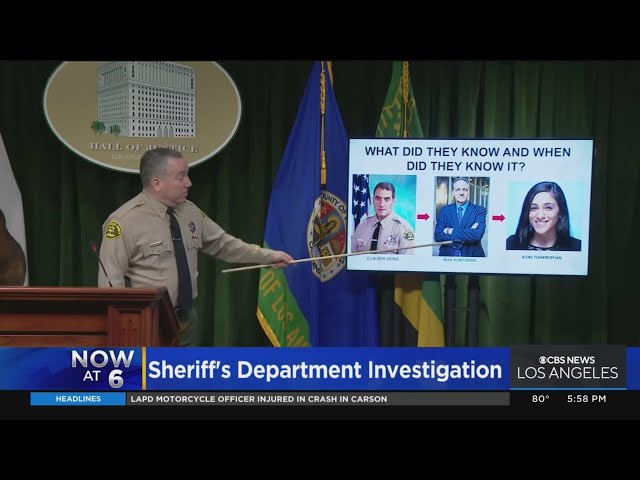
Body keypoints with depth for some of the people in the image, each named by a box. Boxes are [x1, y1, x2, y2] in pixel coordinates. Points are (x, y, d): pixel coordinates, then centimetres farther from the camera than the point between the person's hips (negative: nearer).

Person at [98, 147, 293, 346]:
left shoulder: (190, 212, 3)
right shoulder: (125, 221, -15)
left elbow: (223, 244, 13)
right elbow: (111, 283, -14)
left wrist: (269, 256, 7)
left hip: (186, 319, 6)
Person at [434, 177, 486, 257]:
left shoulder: (480, 210, -5)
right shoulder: (445, 210, 1)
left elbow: (477, 235, -20)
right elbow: (438, 236, -10)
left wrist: (452, 231, -18)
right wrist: (468, 233, -18)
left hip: (471, 255, -1)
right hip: (448, 254, 1)